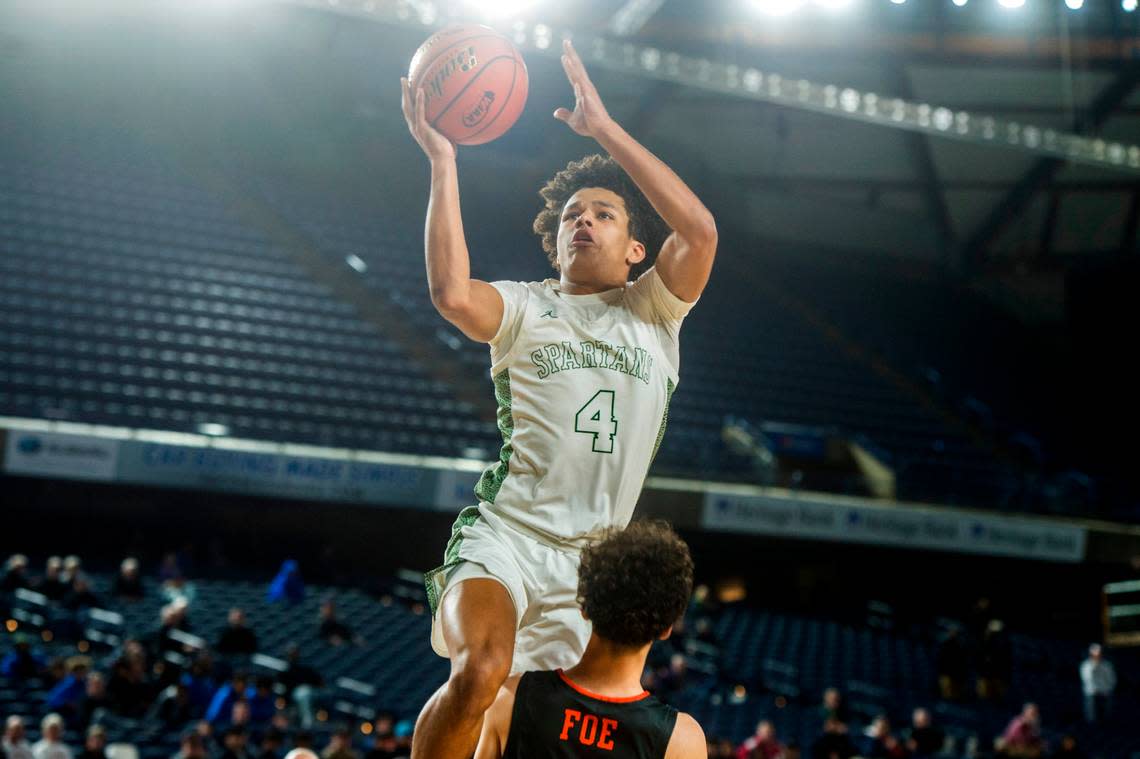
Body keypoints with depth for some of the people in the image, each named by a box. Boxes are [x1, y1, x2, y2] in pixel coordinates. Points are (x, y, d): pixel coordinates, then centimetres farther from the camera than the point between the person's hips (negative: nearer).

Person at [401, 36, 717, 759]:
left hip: (590, 564, 3)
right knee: (482, 669, -31)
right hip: (504, 535, -3)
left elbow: (700, 229, -7)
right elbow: (452, 293, -15)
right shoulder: (526, 308, 9)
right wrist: (442, 161, -13)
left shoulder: (652, 313, 12)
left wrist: (605, 128, -7)